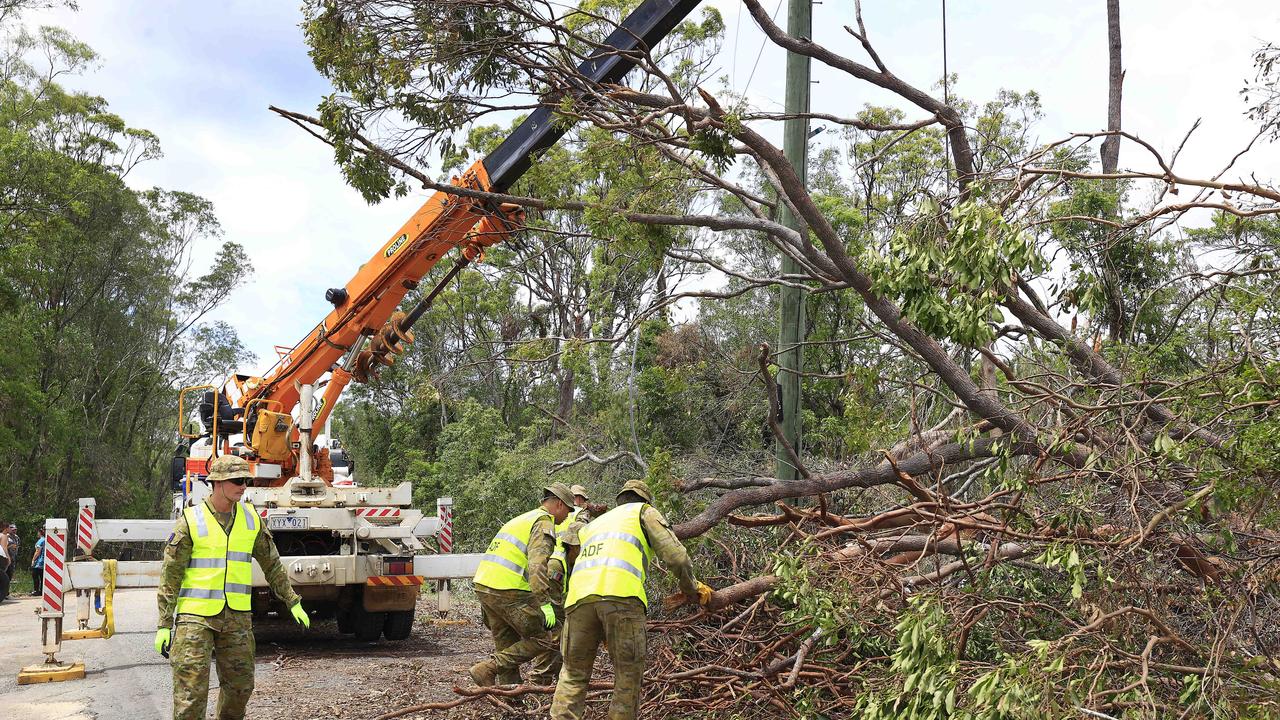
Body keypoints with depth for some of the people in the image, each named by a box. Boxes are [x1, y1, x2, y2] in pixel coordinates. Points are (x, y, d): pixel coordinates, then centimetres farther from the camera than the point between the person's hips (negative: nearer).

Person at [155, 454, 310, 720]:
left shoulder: (251, 518, 6)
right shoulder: (191, 521, -6)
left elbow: (272, 563, 16)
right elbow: (170, 576, -5)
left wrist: (292, 601, 15)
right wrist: (164, 625, -8)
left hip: (237, 616, 4)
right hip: (196, 615, -4)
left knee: (240, 684, 11)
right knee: (191, 690, -6)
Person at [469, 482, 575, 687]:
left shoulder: (521, 519, 27)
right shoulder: (544, 523, -4)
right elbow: (537, 564, -19)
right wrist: (544, 603, -24)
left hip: (482, 584, 10)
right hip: (509, 591, -10)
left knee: (507, 645, 16)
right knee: (543, 639, -1)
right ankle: (489, 668, -6)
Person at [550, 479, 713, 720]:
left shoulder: (592, 526, 39)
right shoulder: (644, 511, 24)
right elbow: (675, 556, 11)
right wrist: (692, 589, 27)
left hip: (579, 598, 4)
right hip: (621, 594, -4)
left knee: (573, 675, 15)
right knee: (629, 673, 8)